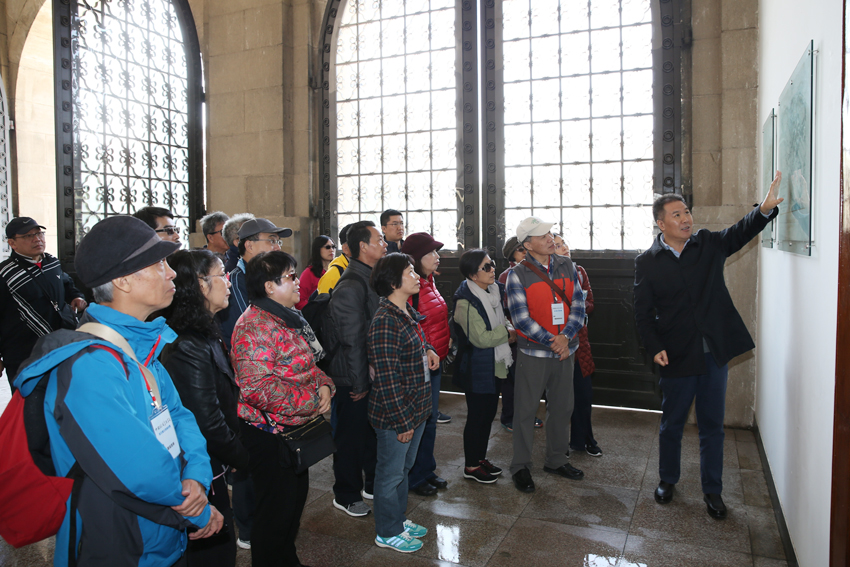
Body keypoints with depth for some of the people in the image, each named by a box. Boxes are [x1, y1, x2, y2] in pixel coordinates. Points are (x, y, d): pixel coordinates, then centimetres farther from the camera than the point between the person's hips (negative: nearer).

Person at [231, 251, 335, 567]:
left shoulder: (289, 318, 9)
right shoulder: (255, 326, -23)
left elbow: (305, 364, 19)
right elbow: (257, 387, -32)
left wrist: (323, 384, -1)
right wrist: (309, 401, -24)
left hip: (296, 428, 10)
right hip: (270, 433, -10)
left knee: (297, 495, 23)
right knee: (277, 508, 5)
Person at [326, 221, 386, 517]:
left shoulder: (371, 279, 9)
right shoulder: (351, 286, -22)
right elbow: (352, 340, -22)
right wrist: (359, 383, -18)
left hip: (373, 374, 9)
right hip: (354, 379, -9)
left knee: (372, 431, 21)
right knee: (351, 436, 7)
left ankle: (372, 484, 38)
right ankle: (346, 495, 25)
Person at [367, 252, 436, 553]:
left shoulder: (408, 312, 5)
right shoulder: (385, 321, -24)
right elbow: (387, 378, -24)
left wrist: (428, 350, 4)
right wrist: (402, 421, -20)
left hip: (415, 409, 9)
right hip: (394, 415, -9)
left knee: (403, 468, 24)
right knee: (391, 474, 11)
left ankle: (399, 519, 44)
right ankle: (387, 533, 30)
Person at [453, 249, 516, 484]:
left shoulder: (494, 291, 6)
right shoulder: (466, 301, -20)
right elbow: (480, 338, -24)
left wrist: (509, 328, -1)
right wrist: (508, 333, -12)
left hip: (495, 366, 8)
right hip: (477, 369, -8)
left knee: (488, 413, 17)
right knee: (477, 416, 3)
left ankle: (481, 458, 33)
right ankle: (471, 466, 19)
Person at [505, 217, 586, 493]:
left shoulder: (567, 266, 5)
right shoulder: (518, 274, -8)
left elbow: (578, 304, 1)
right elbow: (521, 317, -13)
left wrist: (565, 336, -13)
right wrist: (550, 342, -17)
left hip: (565, 350, 5)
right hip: (533, 353, -4)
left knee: (562, 407, 15)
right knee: (526, 410, 4)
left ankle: (556, 460, 33)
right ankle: (520, 466, 19)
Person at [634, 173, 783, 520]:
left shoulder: (709, 244, 3)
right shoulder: (647, 263, -4)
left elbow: (741, 232, -11)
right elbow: (643, 313, -3)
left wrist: (765, 209, -30)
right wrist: (655, 348, -13)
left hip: (715, 352, 2)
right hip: (677, 357, -2)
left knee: (712, 425, 11)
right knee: (671, 424, 13)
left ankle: (712, 491, 26)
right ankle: (667, 480, 34)